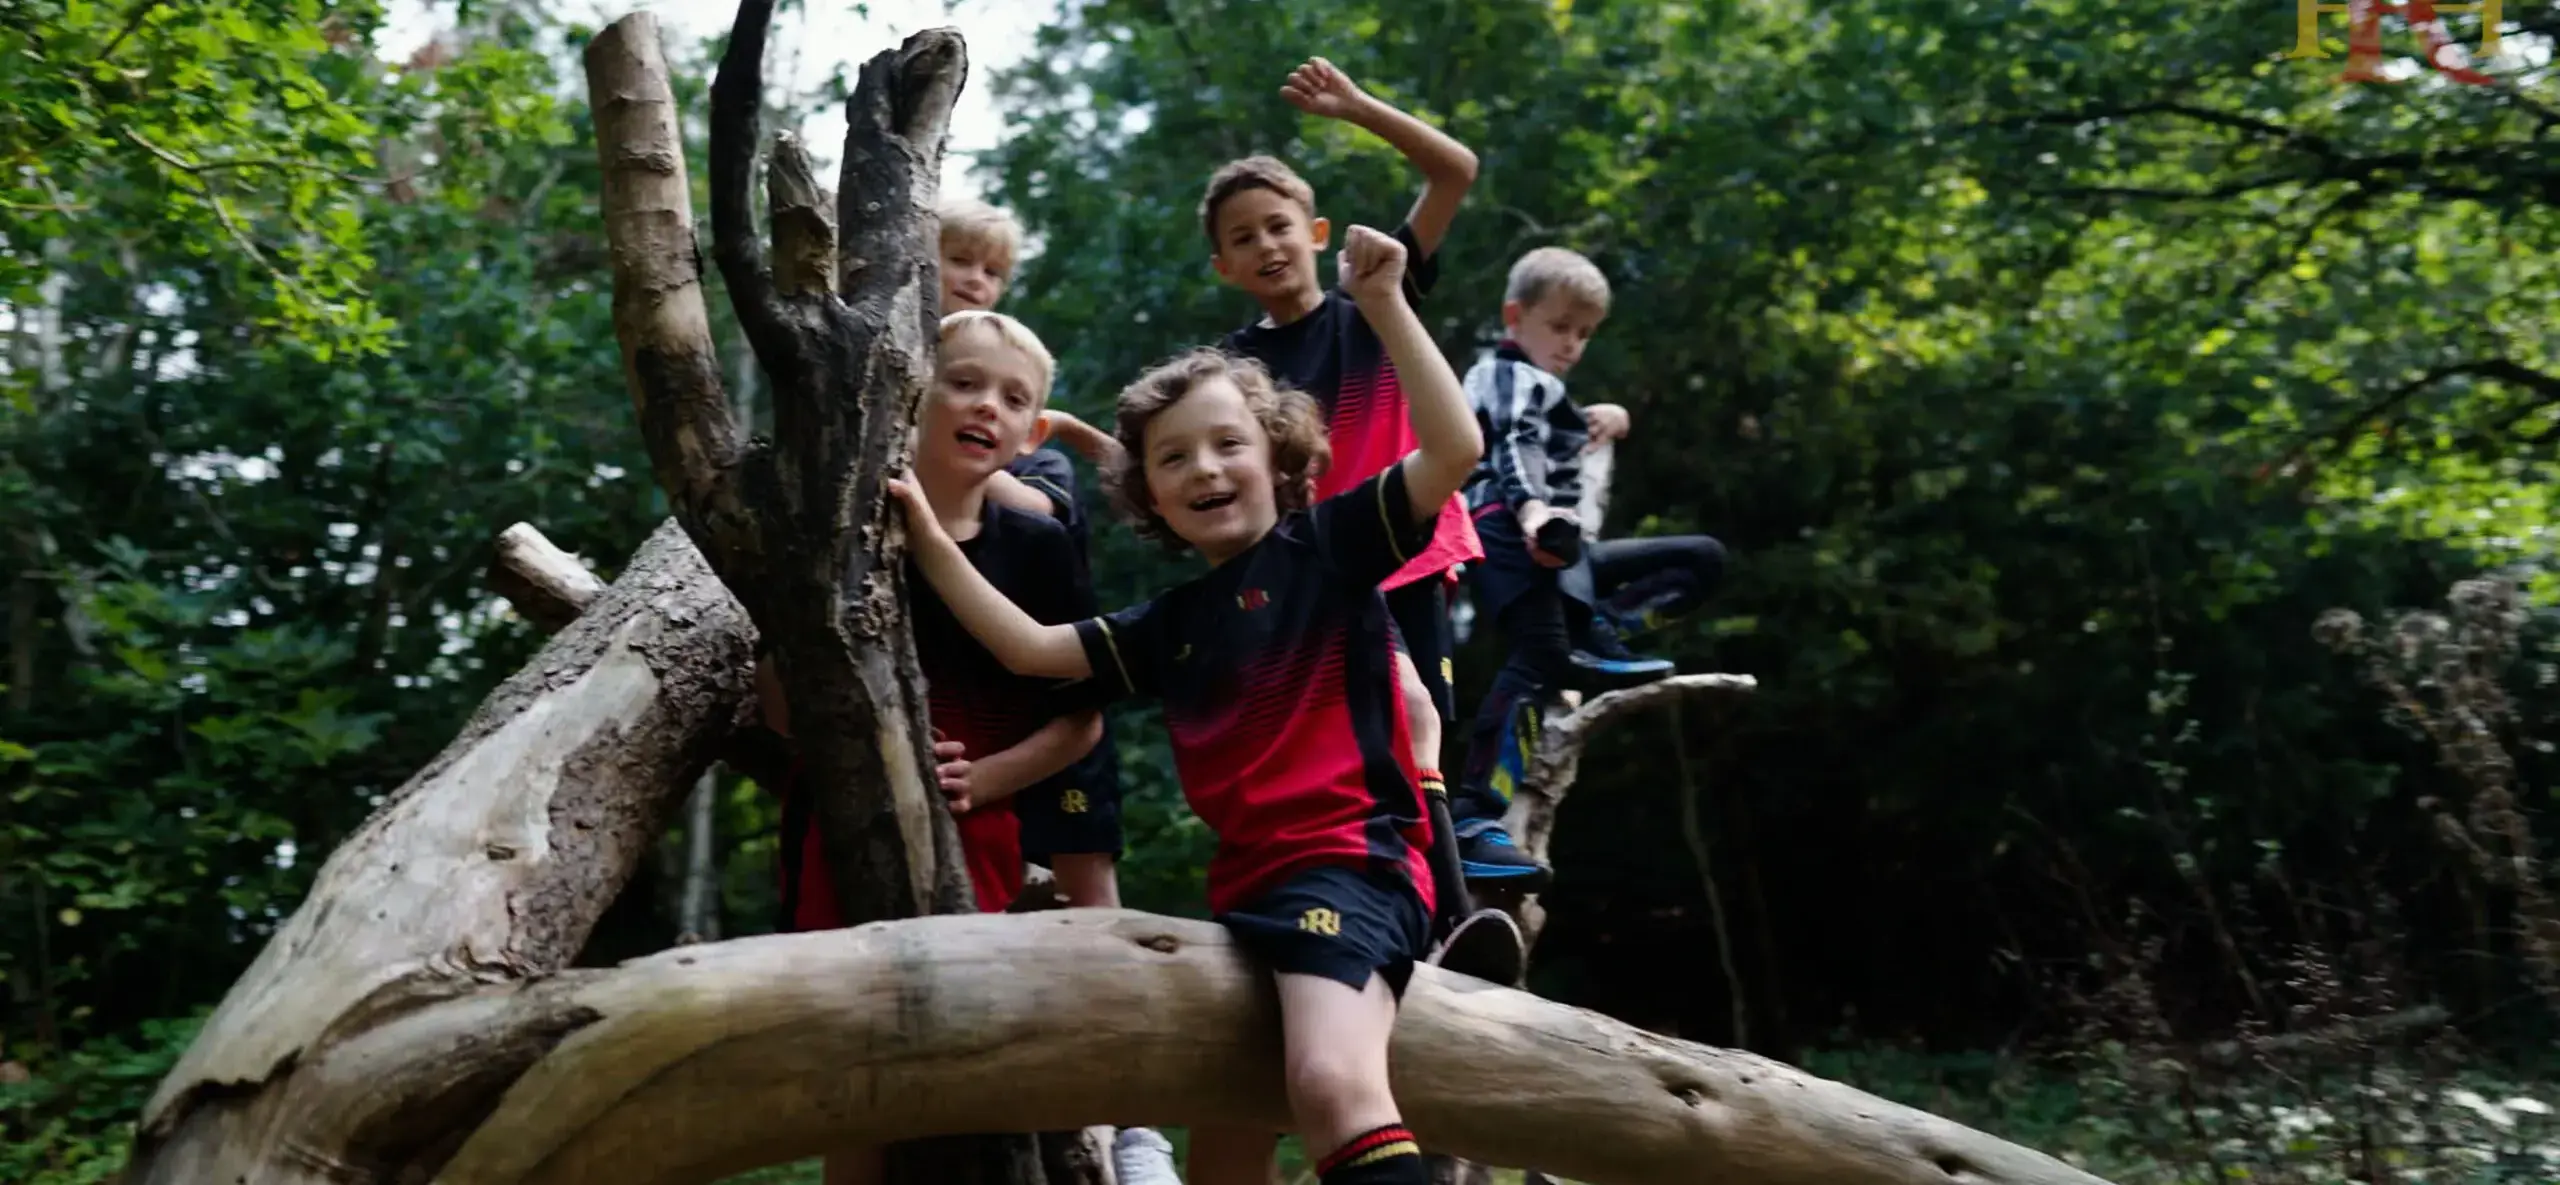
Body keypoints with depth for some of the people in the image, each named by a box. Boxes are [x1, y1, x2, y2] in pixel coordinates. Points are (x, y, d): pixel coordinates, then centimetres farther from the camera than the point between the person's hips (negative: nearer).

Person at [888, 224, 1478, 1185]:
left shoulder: (1330, 544, 0)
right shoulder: (1169, 624, 17)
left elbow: (1455, 448, -12)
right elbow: (1032, 648, 13)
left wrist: (1385, 305, -16)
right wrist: (932, 543, 8)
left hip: (1349, 860, -8)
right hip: (1246, 882, 8)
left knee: (1333, 1084, -35)